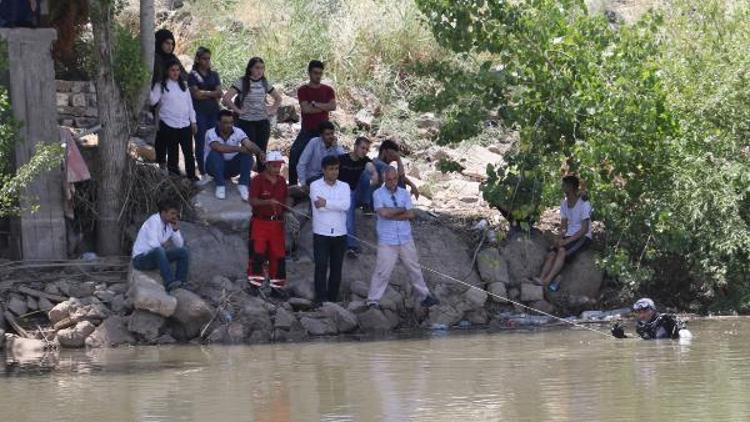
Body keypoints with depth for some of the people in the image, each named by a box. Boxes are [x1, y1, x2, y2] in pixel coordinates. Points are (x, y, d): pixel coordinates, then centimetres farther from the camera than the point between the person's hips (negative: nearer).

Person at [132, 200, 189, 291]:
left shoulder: (170, 224, 3)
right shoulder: (153, 221, -19)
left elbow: (179, 245, 4)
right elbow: (153, 244, -29)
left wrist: (176, 229, -10)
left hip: (157, 256, 8)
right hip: (141, 258, -8)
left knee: (183, 251, -5)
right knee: (158, 251, -39)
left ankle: (181, 283, -9)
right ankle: (170, 283, -43)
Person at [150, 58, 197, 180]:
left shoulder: (183, 85, 14)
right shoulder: (161, 86, -1)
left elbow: (190, 104, 16)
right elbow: (153, 100, -12)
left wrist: (193, 121, 13)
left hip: (185, 124, 4)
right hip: (169, 125, -4)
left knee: (189, 153, 5)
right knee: (172, 153, 1)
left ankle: (192, 176, 13)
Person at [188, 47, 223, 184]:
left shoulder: (214, 74, 13)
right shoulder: (193, 75, 1)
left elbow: (219, 94, 3)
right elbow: (196, 94, -10)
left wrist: (204, 93, -12)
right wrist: (212, 93, -6)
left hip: (213, 112, 3)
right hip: (199, 112, -3)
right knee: (201, 143, -4)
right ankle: (204, 174, 0)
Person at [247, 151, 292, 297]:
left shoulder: (281, 181, 11)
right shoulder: (258, 180, -8)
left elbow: (286, 198, 22)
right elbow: (252, 201, -15)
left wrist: (288, 203, 0)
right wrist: (267, 202, -30)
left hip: (277, 223, 5)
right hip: (260, 223, -5)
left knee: (278, 255, 6)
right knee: (258, 254, -11)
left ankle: (276, 287, 14)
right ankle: (255, 285, -6)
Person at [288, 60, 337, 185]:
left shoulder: (328, 90, 8)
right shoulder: (303, 90, 0)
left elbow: (333, 106, -9)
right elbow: (306, 109, -14)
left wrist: (315, 104, -15)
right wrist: (324, 107, -8)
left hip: (323, 131, 2)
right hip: (307, 131, -2)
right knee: (294, 155, -15)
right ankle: (292, 184, -6)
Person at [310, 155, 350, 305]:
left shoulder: (344, 187, 8)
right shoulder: (315, 186, 0)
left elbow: (346, 205, -10)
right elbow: (318, 206, -15)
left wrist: (326, 203, -13)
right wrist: (336, 205, -10)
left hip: (340, 234, 3)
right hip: (321, 233, -3)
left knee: (336, 268, 5)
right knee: (321, 266, -8)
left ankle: (332, 299, 12)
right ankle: (320, 299, -7)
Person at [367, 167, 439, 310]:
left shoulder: (404, 193, 6)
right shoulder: (378, 194, -5)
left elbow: (411, 214, -5)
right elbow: (383, 212, -21)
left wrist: (391, 215, -13)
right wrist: (401, 210, -9)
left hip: (406, 240, 4)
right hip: (387, 241, -4)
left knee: (414, 268, 13)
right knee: (382, 271, -6)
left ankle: (423, 296, 25)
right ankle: (373, 301, 0)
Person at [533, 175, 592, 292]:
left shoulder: (584, 204, -14)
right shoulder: (564, 203, 9)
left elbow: (585, 229, -17)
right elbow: (563, 225, 10)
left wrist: (567, 241, -23)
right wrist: (560, 238, -11)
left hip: (583, 237, -6)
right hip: (569, 236, 6)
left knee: (562, 250, -33)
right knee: (551, 254, -22)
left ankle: (547, 281, -41)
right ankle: (541, 279, -39)